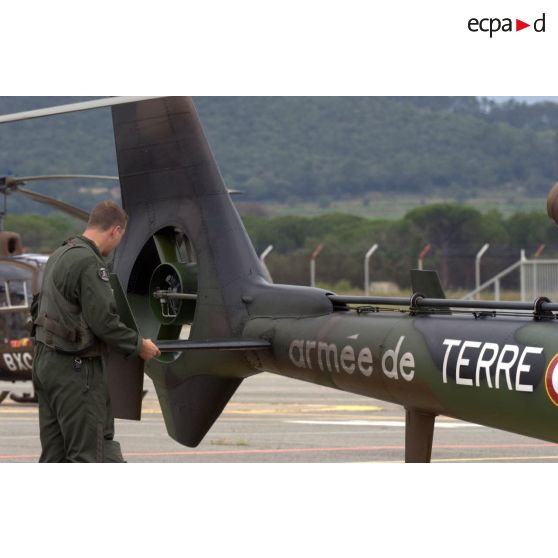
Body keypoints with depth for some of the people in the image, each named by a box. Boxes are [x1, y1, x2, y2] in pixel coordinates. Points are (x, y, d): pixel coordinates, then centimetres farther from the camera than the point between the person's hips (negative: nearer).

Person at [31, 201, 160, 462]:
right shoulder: (88, 262, -18)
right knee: (87, 451, -5)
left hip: (46, 360, 10)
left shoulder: (59, 256, 13)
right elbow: (104, 320, -22)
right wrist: (139, 346, -6)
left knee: (54, 451, 13)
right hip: (75, 367, -10)